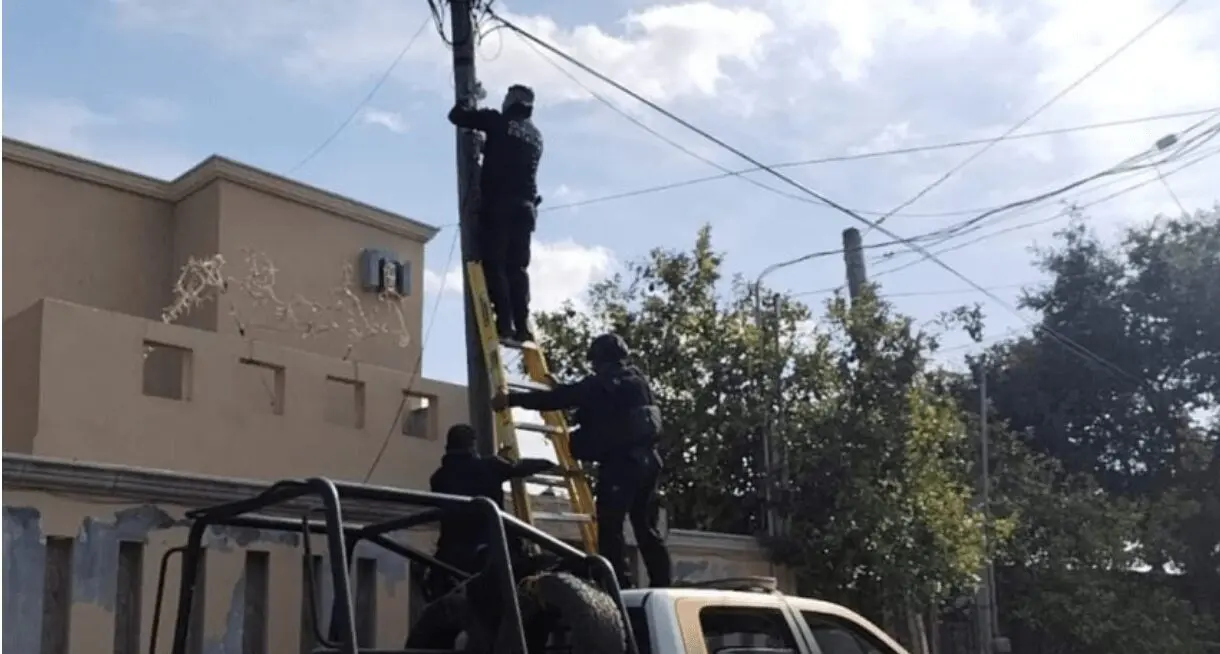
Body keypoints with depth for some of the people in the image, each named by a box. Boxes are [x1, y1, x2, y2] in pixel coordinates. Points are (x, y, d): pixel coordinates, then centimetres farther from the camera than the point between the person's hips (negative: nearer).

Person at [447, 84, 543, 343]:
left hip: (498, 204, -5)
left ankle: (505, 323, -17)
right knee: (517, 268, 6)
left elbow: (456, 116, 5)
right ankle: (523, 326, -4)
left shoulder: (500, 122, 3)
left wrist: (467, 102, 26)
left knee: (494, 264, -7)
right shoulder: (536, 136, 20)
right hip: (525, 206, 6)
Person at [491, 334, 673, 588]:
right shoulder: (638, 380, 18)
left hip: (620, 462, -8)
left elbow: (559, 398, -6)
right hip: (647, 458, 8)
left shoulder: (601, 383, -4)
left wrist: (512, 400, 0)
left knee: (610, 528, -6)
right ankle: (663, 585, 9)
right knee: (647, 529, 11)